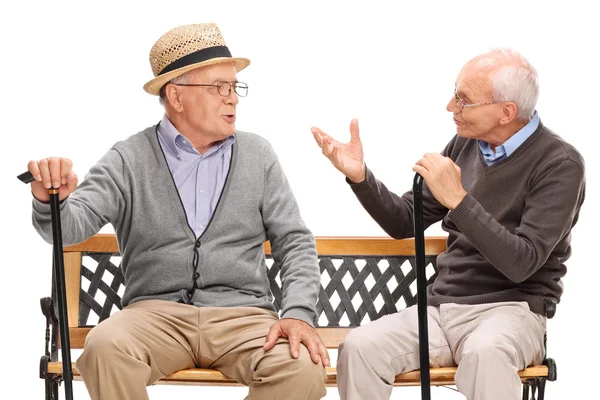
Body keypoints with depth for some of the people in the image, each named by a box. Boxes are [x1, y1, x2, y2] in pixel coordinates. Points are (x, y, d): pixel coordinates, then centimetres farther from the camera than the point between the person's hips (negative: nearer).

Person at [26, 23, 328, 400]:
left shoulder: (258, 155, 9)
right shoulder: (129, 159, 3)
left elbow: (295, 242, 8)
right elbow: (73, 224, -7)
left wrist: (299, 313, -10)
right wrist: (51, 200, -32)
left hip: (242, 313, 2)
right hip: (157, 312, -1)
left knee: (303, 368, -29)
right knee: (105, 348, -35)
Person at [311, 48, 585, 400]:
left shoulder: (560, 164, -9)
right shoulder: (465, 144, 9)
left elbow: (521, 263, -18)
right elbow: (404, 222, 17)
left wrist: (458, 199, -23)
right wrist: (359, 176, 0)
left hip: (510, 309, -5)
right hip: (440, 306, 5)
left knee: (485, 354, -41)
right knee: (360, 347, -24)